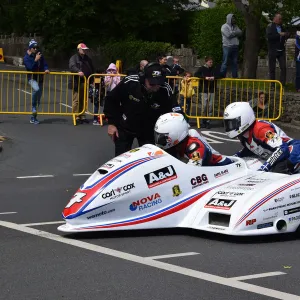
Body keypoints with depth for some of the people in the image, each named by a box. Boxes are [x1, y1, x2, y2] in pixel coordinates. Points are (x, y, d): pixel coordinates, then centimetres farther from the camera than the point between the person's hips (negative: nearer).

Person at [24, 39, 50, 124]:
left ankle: (33, 118, 16)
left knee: (38, 99, 7)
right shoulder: (27, 57, -8)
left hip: (40, 78, 5)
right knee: (36, 89, -39)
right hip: (32, 78, -5)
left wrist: (46, 69, -16)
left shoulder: (40, 55, 6)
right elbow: (30, 67, -20)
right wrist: (36, 60, -27)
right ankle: (33, 106, -21)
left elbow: (44, 64, 5)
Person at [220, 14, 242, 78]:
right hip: (227, 46, -6)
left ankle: (235, 76, 12)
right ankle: (222, 76, -5)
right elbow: (228, 35, -16)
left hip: (235, 47, 6)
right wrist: (235, 33, -2)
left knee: (235, 62, 7)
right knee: (225, 62, -6)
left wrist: (233, 33, -8)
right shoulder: (224, 26, -3)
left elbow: (240, 33, 3)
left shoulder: (235, 26, 17)